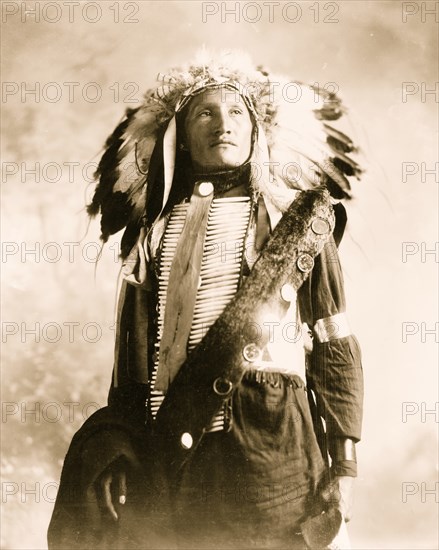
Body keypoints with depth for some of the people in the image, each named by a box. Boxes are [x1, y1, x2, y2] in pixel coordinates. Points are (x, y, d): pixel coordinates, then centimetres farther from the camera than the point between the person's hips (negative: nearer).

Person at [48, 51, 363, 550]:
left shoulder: (301, 223, 6)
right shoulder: (154, 232, 11)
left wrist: (344, 464, -2)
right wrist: (114, 466, 6)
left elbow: (336, 349, 4)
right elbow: (131, 358, 11)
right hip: (165, 455, 2)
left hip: (273, 451, -1)